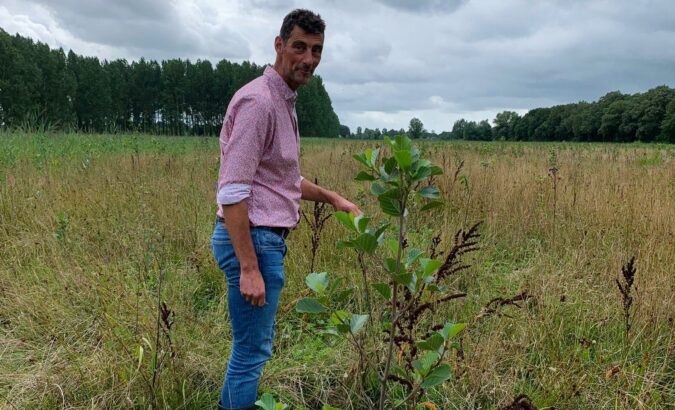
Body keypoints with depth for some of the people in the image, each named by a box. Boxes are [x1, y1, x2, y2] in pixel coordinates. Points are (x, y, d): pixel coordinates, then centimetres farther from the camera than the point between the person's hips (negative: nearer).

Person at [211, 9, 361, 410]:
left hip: (267, 239, 10)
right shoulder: (258, 101, -17)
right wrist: (249, 268, -24)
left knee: (257, 344, 19)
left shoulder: (284, 102, 13)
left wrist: (331, 197, 20)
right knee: (252, 351, 0)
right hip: (252, 240, -10)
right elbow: (232, 192, -23)